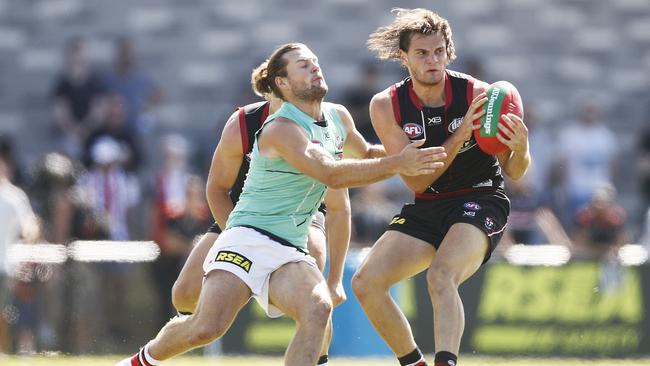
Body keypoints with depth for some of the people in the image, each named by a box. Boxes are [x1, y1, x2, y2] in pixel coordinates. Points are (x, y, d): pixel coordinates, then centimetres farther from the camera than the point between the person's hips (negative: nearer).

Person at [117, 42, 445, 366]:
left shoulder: (339, 118, 12)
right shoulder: (281, 128, -14)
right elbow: (331, 174, -28)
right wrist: (397, 164, -31)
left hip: (291, 252, 6)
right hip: (248, 239, -6)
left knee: (318, 308, -26)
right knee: (207, 327, -20)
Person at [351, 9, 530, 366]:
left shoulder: (478, 95, -14)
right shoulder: (386, 106, -8)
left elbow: (513, 172, -7)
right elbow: (416, 181, -14)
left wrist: (520, 150, -32)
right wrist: (460, 136, -27)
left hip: (479, 200, -5)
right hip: (426, 207, 5)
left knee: (440, 276, -32)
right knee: (365, 283, -6)